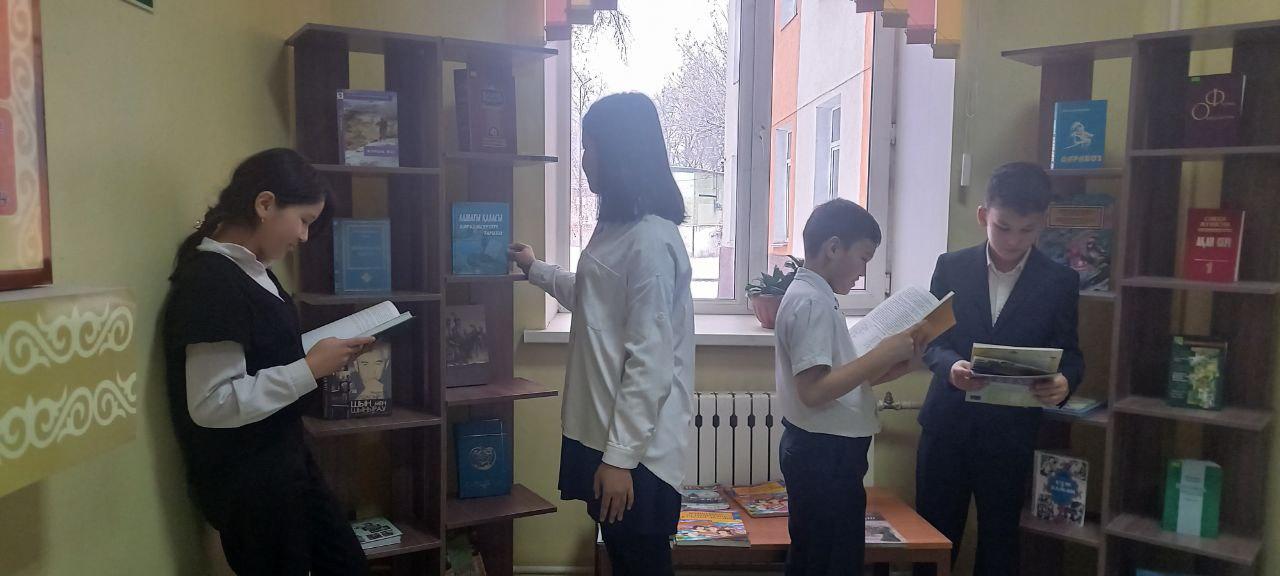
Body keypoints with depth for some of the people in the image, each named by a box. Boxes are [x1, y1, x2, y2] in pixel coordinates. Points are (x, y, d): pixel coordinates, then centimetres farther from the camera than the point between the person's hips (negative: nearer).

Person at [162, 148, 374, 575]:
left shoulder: (251, 271, 8)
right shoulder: (211, 282, -22)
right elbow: (212, 403, -27)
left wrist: (319, 355, 2)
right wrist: (310, 369, -22)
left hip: (282, 461, 10)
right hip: (244, 480, -10)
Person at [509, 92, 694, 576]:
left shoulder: (651, 240, -20)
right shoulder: (618, 227, 11)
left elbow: (651, 363, -22)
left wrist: (620, 457, -20)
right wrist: (536, 270, 41)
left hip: (635, 448, -9)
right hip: (601, 433, 9)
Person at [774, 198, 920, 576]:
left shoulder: (812, 296, 13)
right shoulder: (812, 301, -18)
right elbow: (813, 390, -25)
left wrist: (886, 370, 6)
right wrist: (882, 354, -20)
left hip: (822, 450, 10)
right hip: (825, 453, -10)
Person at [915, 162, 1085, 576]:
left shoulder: (1060, 282, -1)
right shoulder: (951, 267, 0)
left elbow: (1069, 354, 2)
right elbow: (931, 340, 2)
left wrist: (1064, 382, -21)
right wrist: (951, 366, -20)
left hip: (1010, 433, 0)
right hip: (947, 425, 1)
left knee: (999, 541, 13)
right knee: (933, 537, 10)